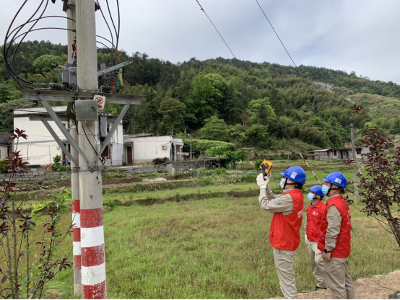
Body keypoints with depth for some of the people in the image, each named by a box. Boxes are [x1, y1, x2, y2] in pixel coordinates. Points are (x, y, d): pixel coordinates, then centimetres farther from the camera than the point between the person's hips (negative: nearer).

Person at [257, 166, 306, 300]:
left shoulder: (289, 198, -27)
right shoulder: (297, 195, 4)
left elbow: (266, 204, -21)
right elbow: (275, 200, 10)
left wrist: (262, 186, -9)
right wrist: (266, 187, 3)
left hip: (283, 243, -10)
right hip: (287, 240, 10)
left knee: (286, 276, 2)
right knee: (287, 275, 24)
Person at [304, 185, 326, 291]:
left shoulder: (323, 208, -15)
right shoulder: (308, 207, 9)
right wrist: (306, 234, 17)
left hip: (319, 241, -8)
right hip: (310, 240, 8)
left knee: (319, 261, -10)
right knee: (313, 262, 13)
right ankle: (320, 283, 27)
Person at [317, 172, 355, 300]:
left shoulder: (334, 206, -22)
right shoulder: (343, 203, 10)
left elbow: (332, 231, -25)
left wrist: (327, 250, -19)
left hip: (334, 253, -10)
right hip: (343, 250, 10)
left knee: (337, 285, 1)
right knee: (346, 280, 20)